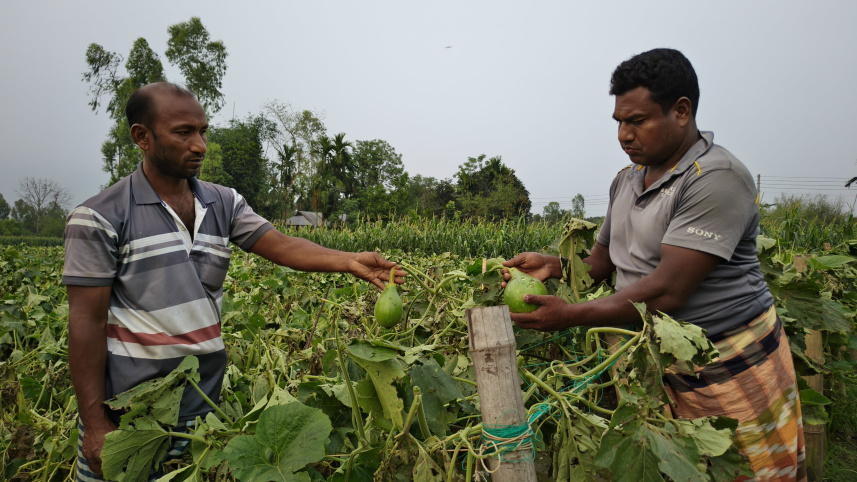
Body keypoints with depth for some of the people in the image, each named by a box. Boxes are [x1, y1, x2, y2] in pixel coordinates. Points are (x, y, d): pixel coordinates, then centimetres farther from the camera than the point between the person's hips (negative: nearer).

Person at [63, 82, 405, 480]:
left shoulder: (224, 204, 3)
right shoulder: (99, 218, -11)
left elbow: (281, 246, -7)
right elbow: (87, 321, -10)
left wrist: (348, 261, -24)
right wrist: (95, 424, -10)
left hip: (206, 399, 4)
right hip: (130, 408, -4)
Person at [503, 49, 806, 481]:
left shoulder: (717, 178, -20)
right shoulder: (627, 181, 7)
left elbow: (666, 292, -26)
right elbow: (601, 262, 12)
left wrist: (570, 316, -24)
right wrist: (552, 266, -8)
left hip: (736, 367, -6)